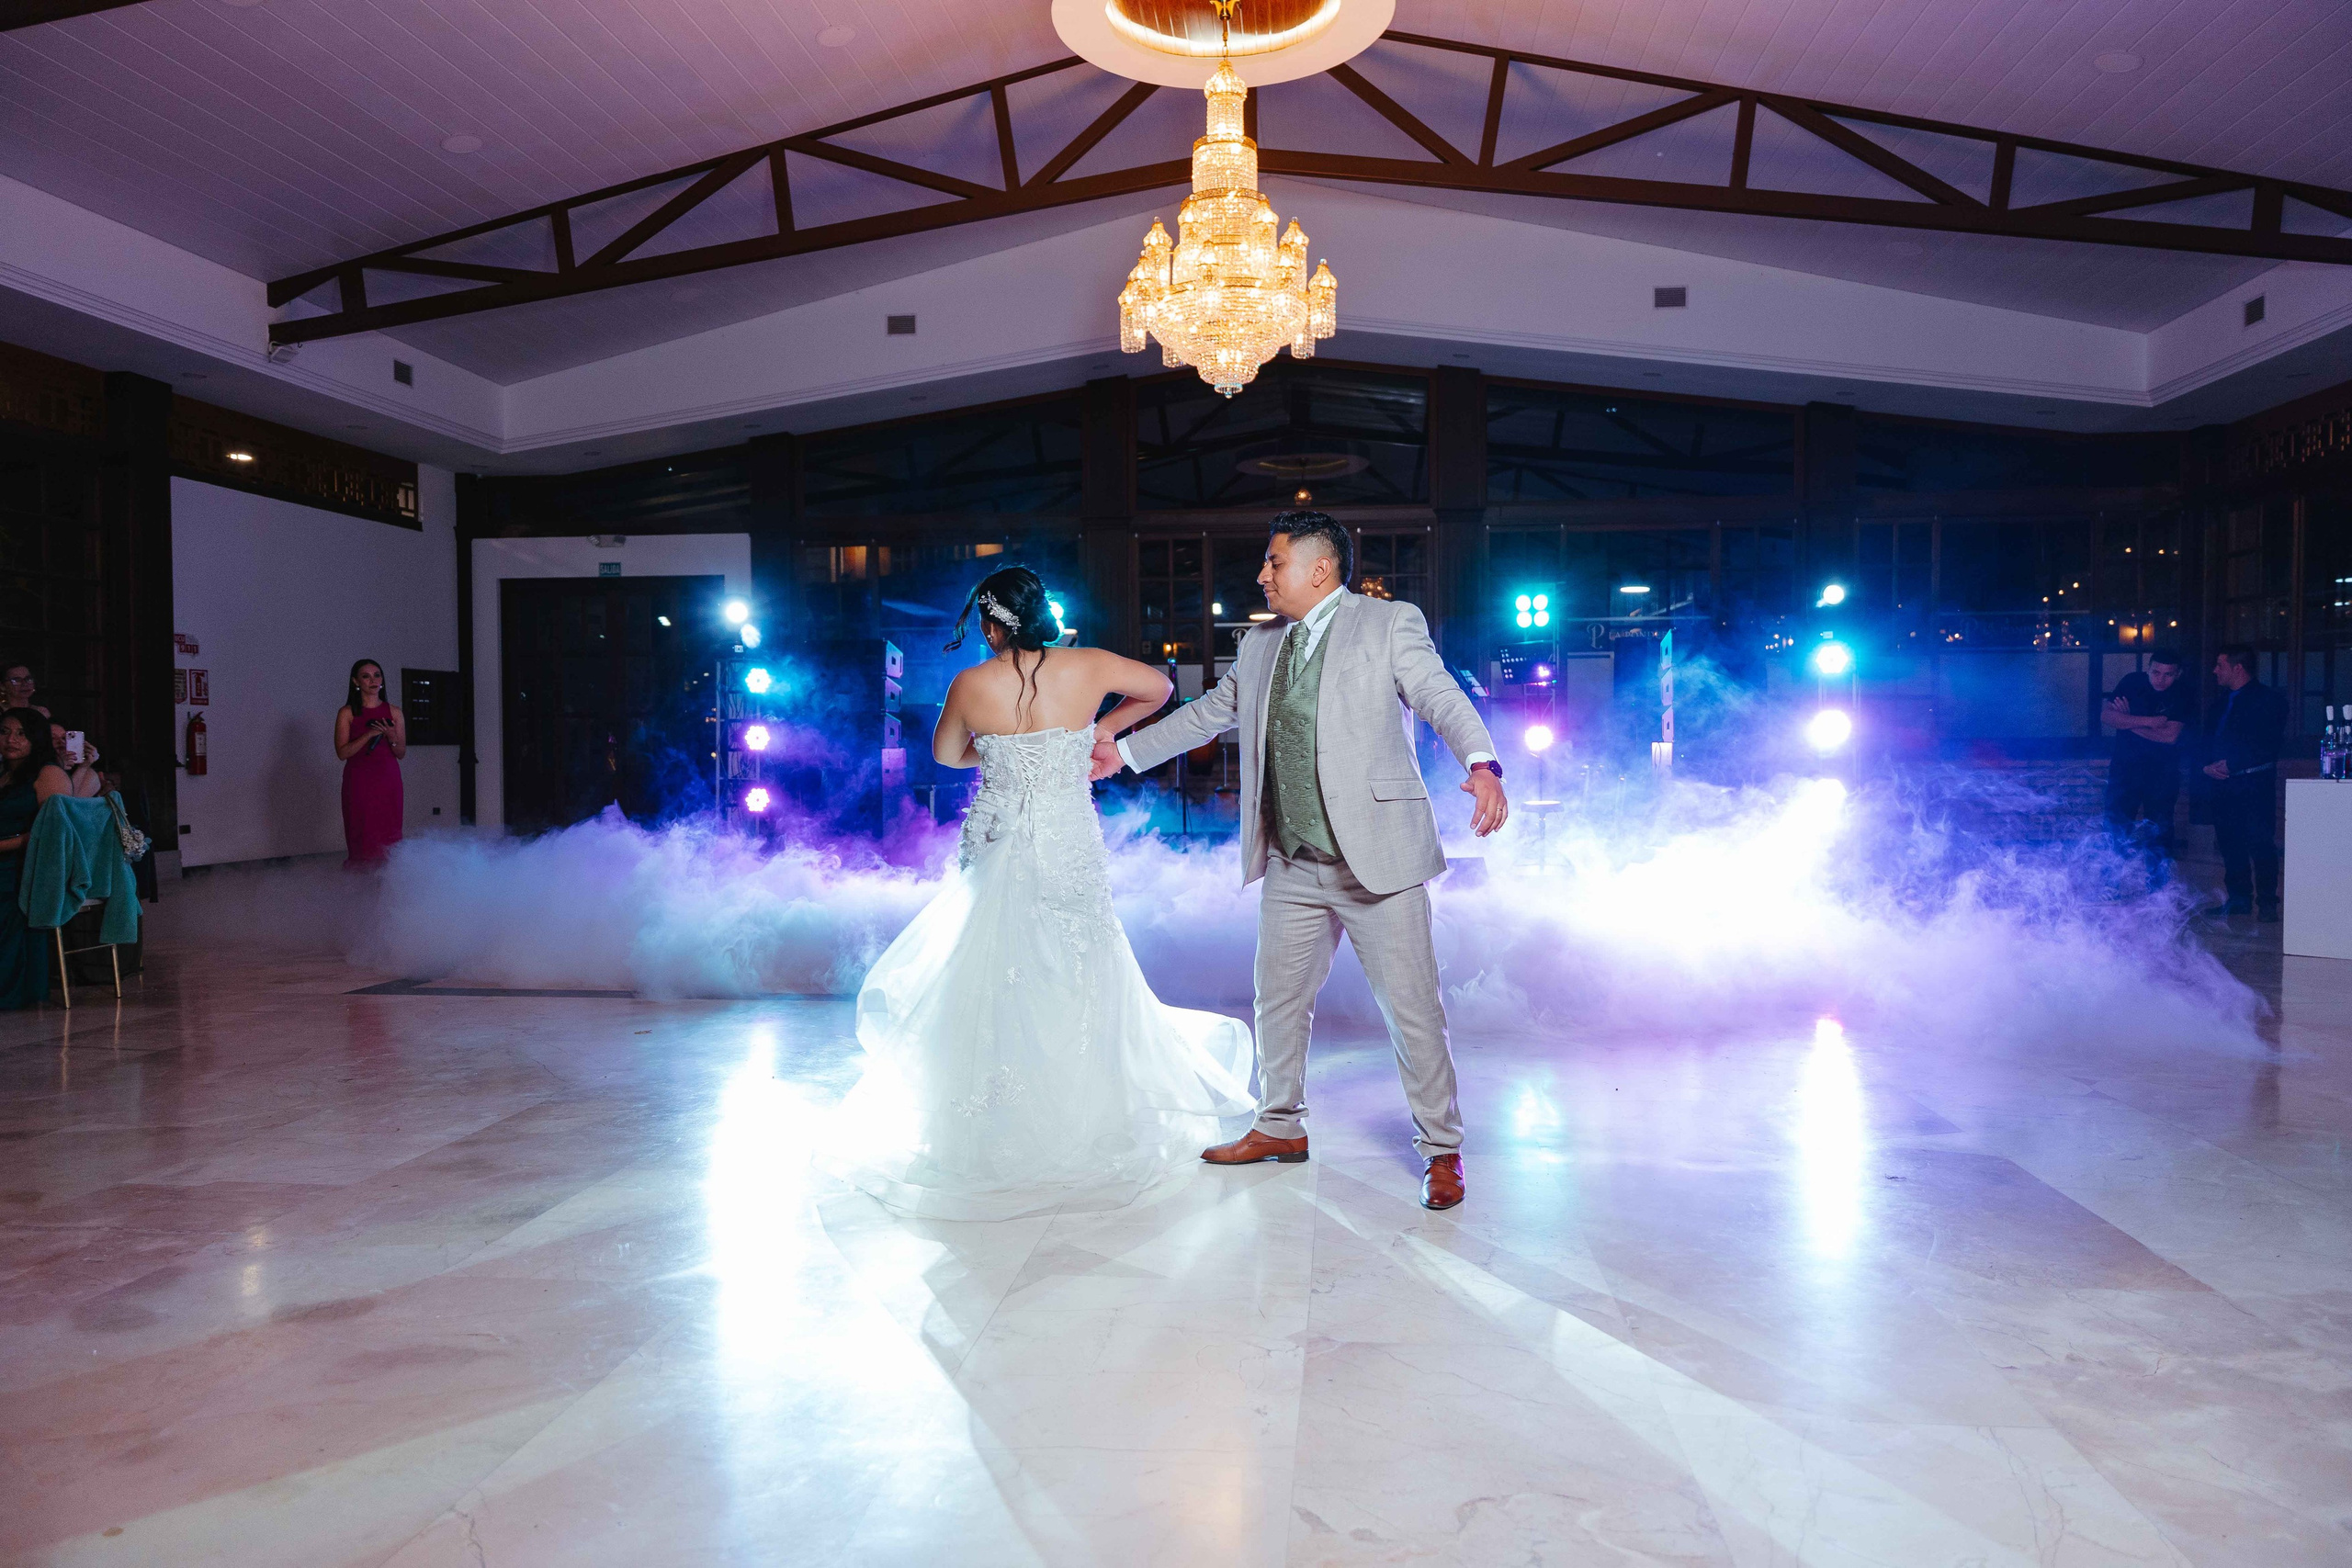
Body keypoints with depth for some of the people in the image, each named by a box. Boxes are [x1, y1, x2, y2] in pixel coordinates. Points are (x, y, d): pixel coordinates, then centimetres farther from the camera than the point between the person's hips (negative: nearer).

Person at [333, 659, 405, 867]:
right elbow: (342, 752, -4)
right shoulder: (347, 713, 4)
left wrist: (391, 737, -9)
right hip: (359, 783, -2)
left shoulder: (393, 713, 10)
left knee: (389, 838, -4)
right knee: (361, 838, -5)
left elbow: (401, 753, 10)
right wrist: (369, 735, -14)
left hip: (388, 781, 2)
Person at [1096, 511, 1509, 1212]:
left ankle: (1440, 1149, 16)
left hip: (1377, 858, -6)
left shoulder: (1390, 623, -2)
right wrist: (1125, 751, 27)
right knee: (1278, 999, 16)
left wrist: (1481, 765, -32)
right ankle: (1280, 1126, 35)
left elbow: (1444, 699, -14)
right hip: (1291, 866, 6)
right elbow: (1208, 712, 25)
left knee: (1412, 1009, -1)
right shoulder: (1259, 645, 15)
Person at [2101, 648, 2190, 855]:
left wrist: (2127, 721, -13)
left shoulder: (2182, 695, -6)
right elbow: (2106, 715, -14)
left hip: (2162, 773, -1)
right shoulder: (2132, 682, -3)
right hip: (2125, 766, 1)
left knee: (2160, 830, 8)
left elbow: (2170, 735, -17)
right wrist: (2148, 721, -21)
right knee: (2116, 828, 0)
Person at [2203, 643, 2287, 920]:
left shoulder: (2269, 698, -1)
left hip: (2255, 785, -6)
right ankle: (2238, 899, 11)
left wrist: (2231, 764, -15)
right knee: (2230, 843, 5)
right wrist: (2208, 765, -2)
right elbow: (2211, 740, 18)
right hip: (2224, 784, 6)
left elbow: (2267, 746, -10)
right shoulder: (2224, 700, 20)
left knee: (2260, 842, -8)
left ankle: (2268, 902, -4)